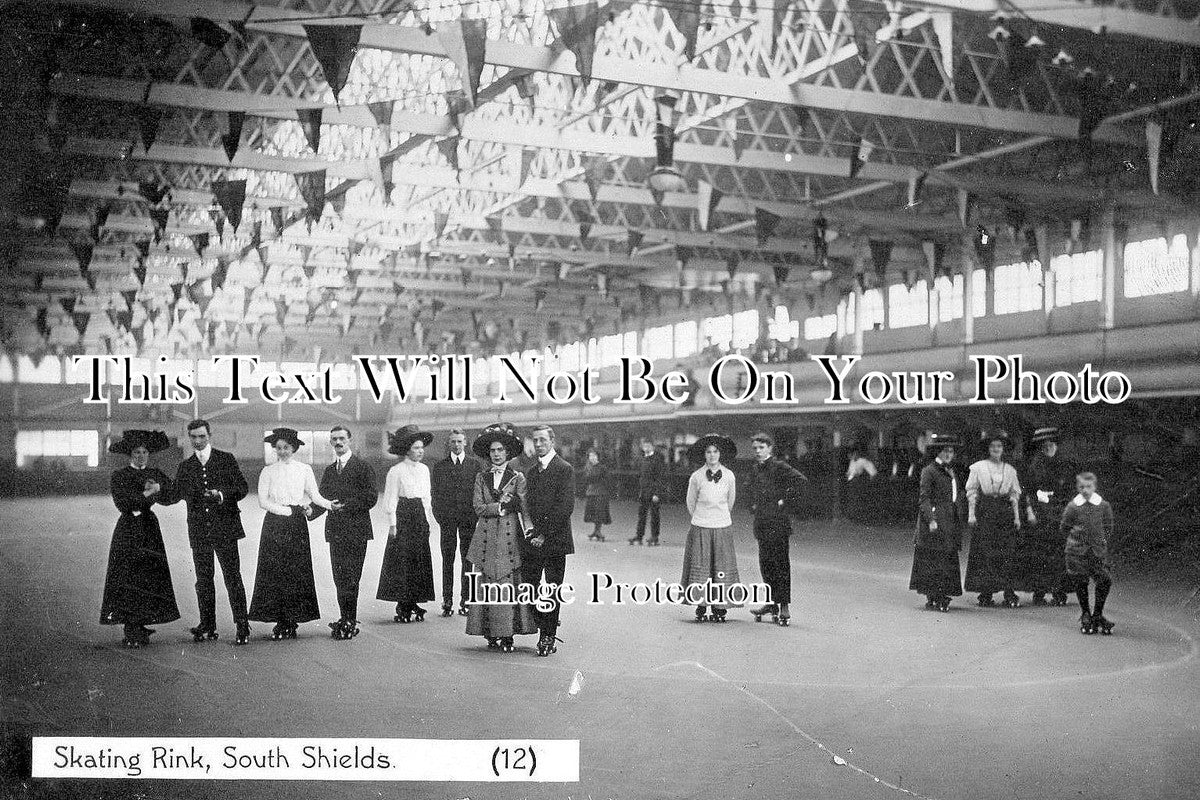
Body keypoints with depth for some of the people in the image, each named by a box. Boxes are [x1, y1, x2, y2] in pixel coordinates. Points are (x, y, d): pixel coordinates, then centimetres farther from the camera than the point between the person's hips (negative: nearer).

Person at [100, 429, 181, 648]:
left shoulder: (156, 474, 12)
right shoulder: (119, 476, 0)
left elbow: (175, 496, 4)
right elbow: (123, 504, -12)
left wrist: (159, 488, -12)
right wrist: (146, 494, -14)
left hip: (149, 528, 4)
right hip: (129, 530, -4)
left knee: (150, 577, 0)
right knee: (128, 580, -7)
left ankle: (141, 627, 8)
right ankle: (131, 632, -5)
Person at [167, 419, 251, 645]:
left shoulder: (226, 459, 4)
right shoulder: (185, 467, 13)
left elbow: (243, 488, 0)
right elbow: (174, 495, 11)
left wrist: (221, 495, -16)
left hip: (224, 527, -3)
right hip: (198, 530, 3)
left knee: (232, 576, -6)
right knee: (203, 579, 6)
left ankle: (242, 627, -4)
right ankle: (207, 627, 14)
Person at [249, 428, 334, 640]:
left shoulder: (304, 470, 6)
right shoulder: (268, 471, 4)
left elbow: (314, 495, 4)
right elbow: (263, 501, -2)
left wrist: (330, 505, -15)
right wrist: (289, 510, -9)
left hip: (297, 525, 0)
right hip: (274, 524, 0)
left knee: (297, 572, -3)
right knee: (274, 572, -4)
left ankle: (293, 620, 3)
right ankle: (279, 622, 0)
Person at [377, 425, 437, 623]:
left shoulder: (424, 469, 11)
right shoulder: (396, 471, -7)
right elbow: (391, 500, -7)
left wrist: (428, 519, 11)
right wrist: (393, 524, -10)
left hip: (420, 519, 6)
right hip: (403, 518, -6)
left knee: (420, 560, 4)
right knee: (402, 561, -4)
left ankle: (414, 603, 9)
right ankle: (402, 607, 0)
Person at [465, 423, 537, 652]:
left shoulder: (517, 478, 6)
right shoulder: (481, 478, 12)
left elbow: (524, 509, 0)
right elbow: (479, 508, 4)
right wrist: (501, 507, -8)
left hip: (510, 535, -2)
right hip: (486, 536, 2)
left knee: (509, 583, -7)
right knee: (486, 583, -2)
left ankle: (508, 635, -4)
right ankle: (491, 634, 3)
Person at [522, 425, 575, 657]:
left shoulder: (564, 469, -6)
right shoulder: (532, 472, 16)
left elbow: (566, 506, -13)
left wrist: (544, 534, -14)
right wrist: (533, 530, 2)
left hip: (555, 541, -6)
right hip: (534, 540, 6)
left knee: (552, 591, 0)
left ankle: (548, 637, 8)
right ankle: (546, 630, 16)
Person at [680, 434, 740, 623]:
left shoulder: (729, 476, -3)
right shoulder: (696, 477, -6)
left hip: (723, 527, 1)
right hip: (700, 528, -1)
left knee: (722, 566, 1)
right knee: (699, 565, -1)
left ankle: (719, 608, 8)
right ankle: (701, 608, 6)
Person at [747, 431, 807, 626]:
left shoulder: (779, 467, -9)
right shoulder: (754, 470, 13)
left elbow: (801, 480, -20)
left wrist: (786, 501, -16)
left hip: (778, 522, -7)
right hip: (761, 522, 7)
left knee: (781, 564, -4)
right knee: (765, 563, 10)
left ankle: (784, 607, -1)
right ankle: (771, 603, 20)